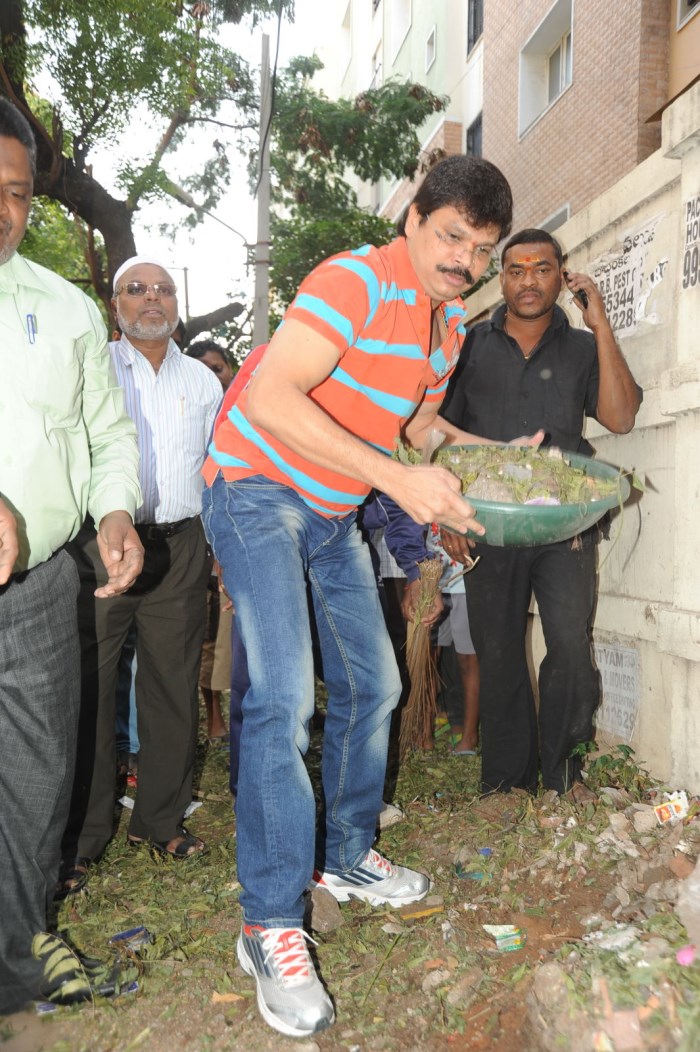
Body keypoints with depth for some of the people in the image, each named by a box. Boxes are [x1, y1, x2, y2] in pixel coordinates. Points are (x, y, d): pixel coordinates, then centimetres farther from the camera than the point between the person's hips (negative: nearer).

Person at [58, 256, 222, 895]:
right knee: (89, 691, -2)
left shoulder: (203, 380, 15)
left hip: (180, 547, 3)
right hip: (100, 543, -3)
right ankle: (79, 840, 11)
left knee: (174, 687, 8)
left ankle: (160, 820, 23)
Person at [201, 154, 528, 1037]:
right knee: (284, 699, -18)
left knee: (372, 685, 11)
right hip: (259, 490, -8)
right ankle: (271, 927, -6)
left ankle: (345, 859, 29)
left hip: (334, 514, 9)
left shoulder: (450, 322, 7)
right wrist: (398, 480, -34)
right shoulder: (358, 280, -20)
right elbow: (270, 398, -31)